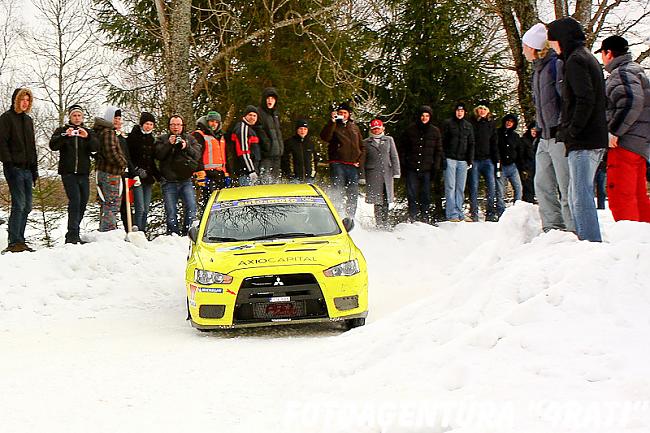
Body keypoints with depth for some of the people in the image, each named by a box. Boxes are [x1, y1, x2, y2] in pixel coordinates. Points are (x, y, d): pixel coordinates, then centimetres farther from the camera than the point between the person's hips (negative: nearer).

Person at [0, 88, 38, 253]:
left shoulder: (28, 120, 20)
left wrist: (35, 170, 19)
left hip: (27, 169, 8)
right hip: (14, 168, -8)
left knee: (26, 207, 6)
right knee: (19, 204, -14)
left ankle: (20, 241, 11)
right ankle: (14, 242, -14)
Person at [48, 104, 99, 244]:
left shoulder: (88, 132, 14)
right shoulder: (62, 130, 8)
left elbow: (95, 148, -4)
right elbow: (53, 145, -10)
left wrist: (87, 137, -23)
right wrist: (65, 135, -26)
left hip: (83, 173, 4)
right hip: (68, 172, -4)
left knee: (83, 202, 7)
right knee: (75, 200, -18)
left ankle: (73, 234, 21)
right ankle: (72, 235, -22)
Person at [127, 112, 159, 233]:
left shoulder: (151, 139, 17)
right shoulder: (133, 137, -2)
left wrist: (158, 175, 15)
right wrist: (136, 170, -18)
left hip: (148, 177, 6)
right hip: (137, 177, -6)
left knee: (146, 209, 5)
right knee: (140, 208, -14)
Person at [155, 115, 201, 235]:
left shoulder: (190, 139, 12)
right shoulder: (162, 139, 10)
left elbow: (197, 155, 0)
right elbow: (158, 155, -5)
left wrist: (187, 147, -15)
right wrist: (169, 144, -15)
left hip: (186, 181, 1)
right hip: (169, 182, -1)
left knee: (191, 208, -12)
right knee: (171, 212, -2)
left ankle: (186, 232, 0)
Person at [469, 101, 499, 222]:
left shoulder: (491, 124, 14)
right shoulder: (472, 123, 5)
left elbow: (494, 143, 15)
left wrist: (496, 159, 7)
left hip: (487, 159, 2)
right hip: (474, 159, -2)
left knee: (491, 186, -6)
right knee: (474, 186, -2)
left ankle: (490, 214, -3)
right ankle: (474, 214, 1)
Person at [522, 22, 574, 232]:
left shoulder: (558, 65, -10)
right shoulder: (538, 69, 18)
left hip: (560, 137, -10)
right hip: (545, 138, 10)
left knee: (566, 188, -8)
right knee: (543, 186, 10)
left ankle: (574, 230, -5)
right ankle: (553, 227, 15)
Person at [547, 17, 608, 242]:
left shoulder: (575, 60, -10)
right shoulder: (589, 58, 20)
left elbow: (585, 99, -21)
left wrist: (571, 132, -15)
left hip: (583, 140, -10)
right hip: (596, 139, 10)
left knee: (581, 196, -10)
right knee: (577, 196, 15)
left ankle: (591, 242, -12)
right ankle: (585, 239, 17)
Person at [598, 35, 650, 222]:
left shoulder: (622, 73, -11)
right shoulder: (634, 71, 22)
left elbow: (631, 103, -26)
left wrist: (613, 131, -23)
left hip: (625, 144, -11)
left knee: (620, 196, -12)